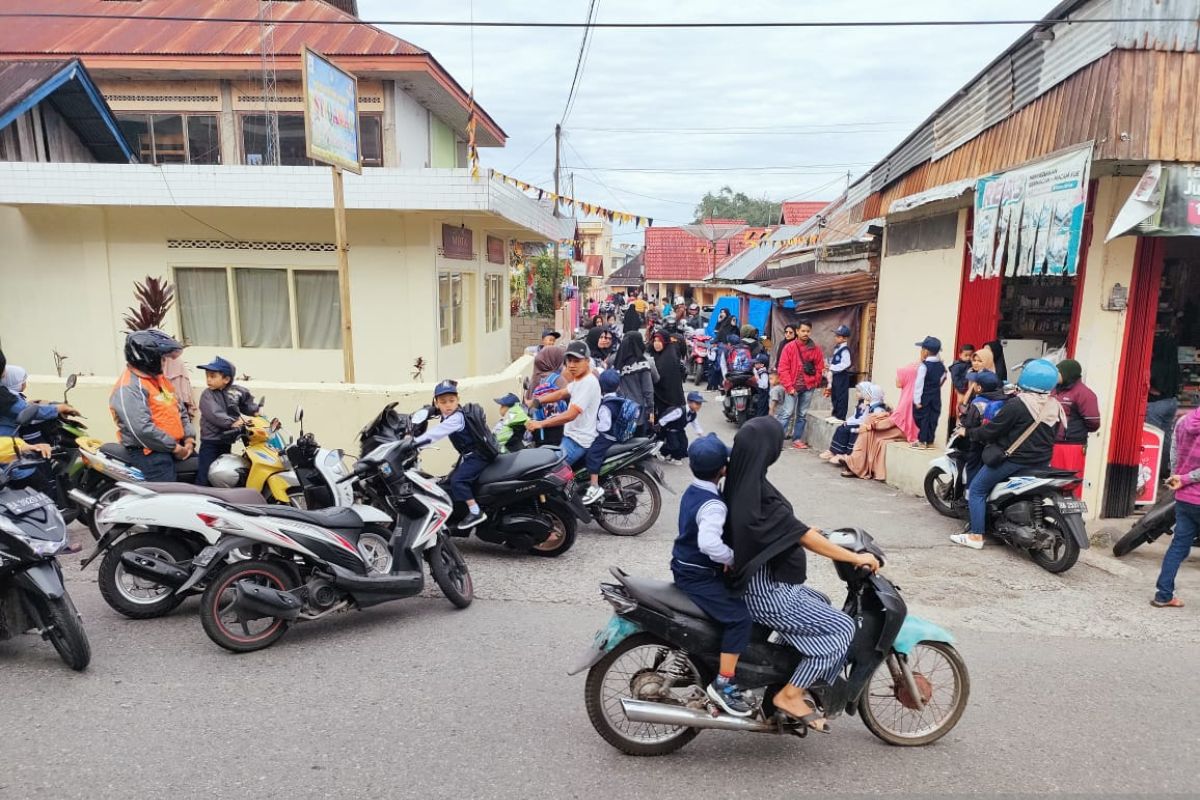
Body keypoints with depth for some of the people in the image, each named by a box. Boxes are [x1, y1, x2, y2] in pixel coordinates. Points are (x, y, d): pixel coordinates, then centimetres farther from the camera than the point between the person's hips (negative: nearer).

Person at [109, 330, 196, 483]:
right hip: (150, 453, -9)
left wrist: (189, 439, 5)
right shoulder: (128, 387, -15)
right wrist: (175, 448, -18)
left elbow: (181, 409, 20)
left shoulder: (159, 378, 16)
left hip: (176, 447, 9)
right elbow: (142, 429, -24)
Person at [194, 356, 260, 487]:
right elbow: (214, 414, -25)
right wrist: (232, 423, -34)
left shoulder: (235, 391, 3)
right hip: (210, 443, -5)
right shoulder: (207, 395, -9)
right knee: (204, 477, -8)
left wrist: (255, 411, 12)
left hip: (226, 442, 5)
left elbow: (246, 400, 25)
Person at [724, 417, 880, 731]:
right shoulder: (759, 495, -27)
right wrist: (856, 558, -15)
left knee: (822, 604, 26)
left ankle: (793, 680, 30)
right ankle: (790, 695, 5)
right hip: (767, 593, -9)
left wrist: (804, 530, 23)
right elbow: (806, 539, -24)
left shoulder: (741, 483, 0)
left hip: (762, 581, 9)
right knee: (841, 628, -4)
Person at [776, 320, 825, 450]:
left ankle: (797, 439, 16)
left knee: (802, 415, 8)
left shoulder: (815, 349, 5)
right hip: (793, 387, -3)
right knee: (787, 413, -9)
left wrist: (815, 382, 1)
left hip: (808, 387, 3)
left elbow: (820, 368, 10)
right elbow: (783, 368, -6)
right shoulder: (789, 347, -3)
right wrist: (789, 386, -11)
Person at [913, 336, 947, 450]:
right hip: (936, 397, 6)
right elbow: (942, 379, 14)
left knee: (922, 418, 1)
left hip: (924, 397, -6)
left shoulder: (924, 366, -16)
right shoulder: (941, 366, 5)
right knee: (933, 418, 10)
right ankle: (930, 441, 16)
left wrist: (917, 400, -15)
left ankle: (922, 441, 3)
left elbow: (919, 384, -17)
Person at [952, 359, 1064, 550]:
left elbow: (993, 429, -15)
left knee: (977, 490, 3)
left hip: (1014, 460, -7)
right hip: (1041, 462, 8)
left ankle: (976, 536, 0)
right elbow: (1053, 435, 15)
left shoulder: (1017, 404, -19)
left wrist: (971, 434, 1)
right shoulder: (1055, 407, 4)